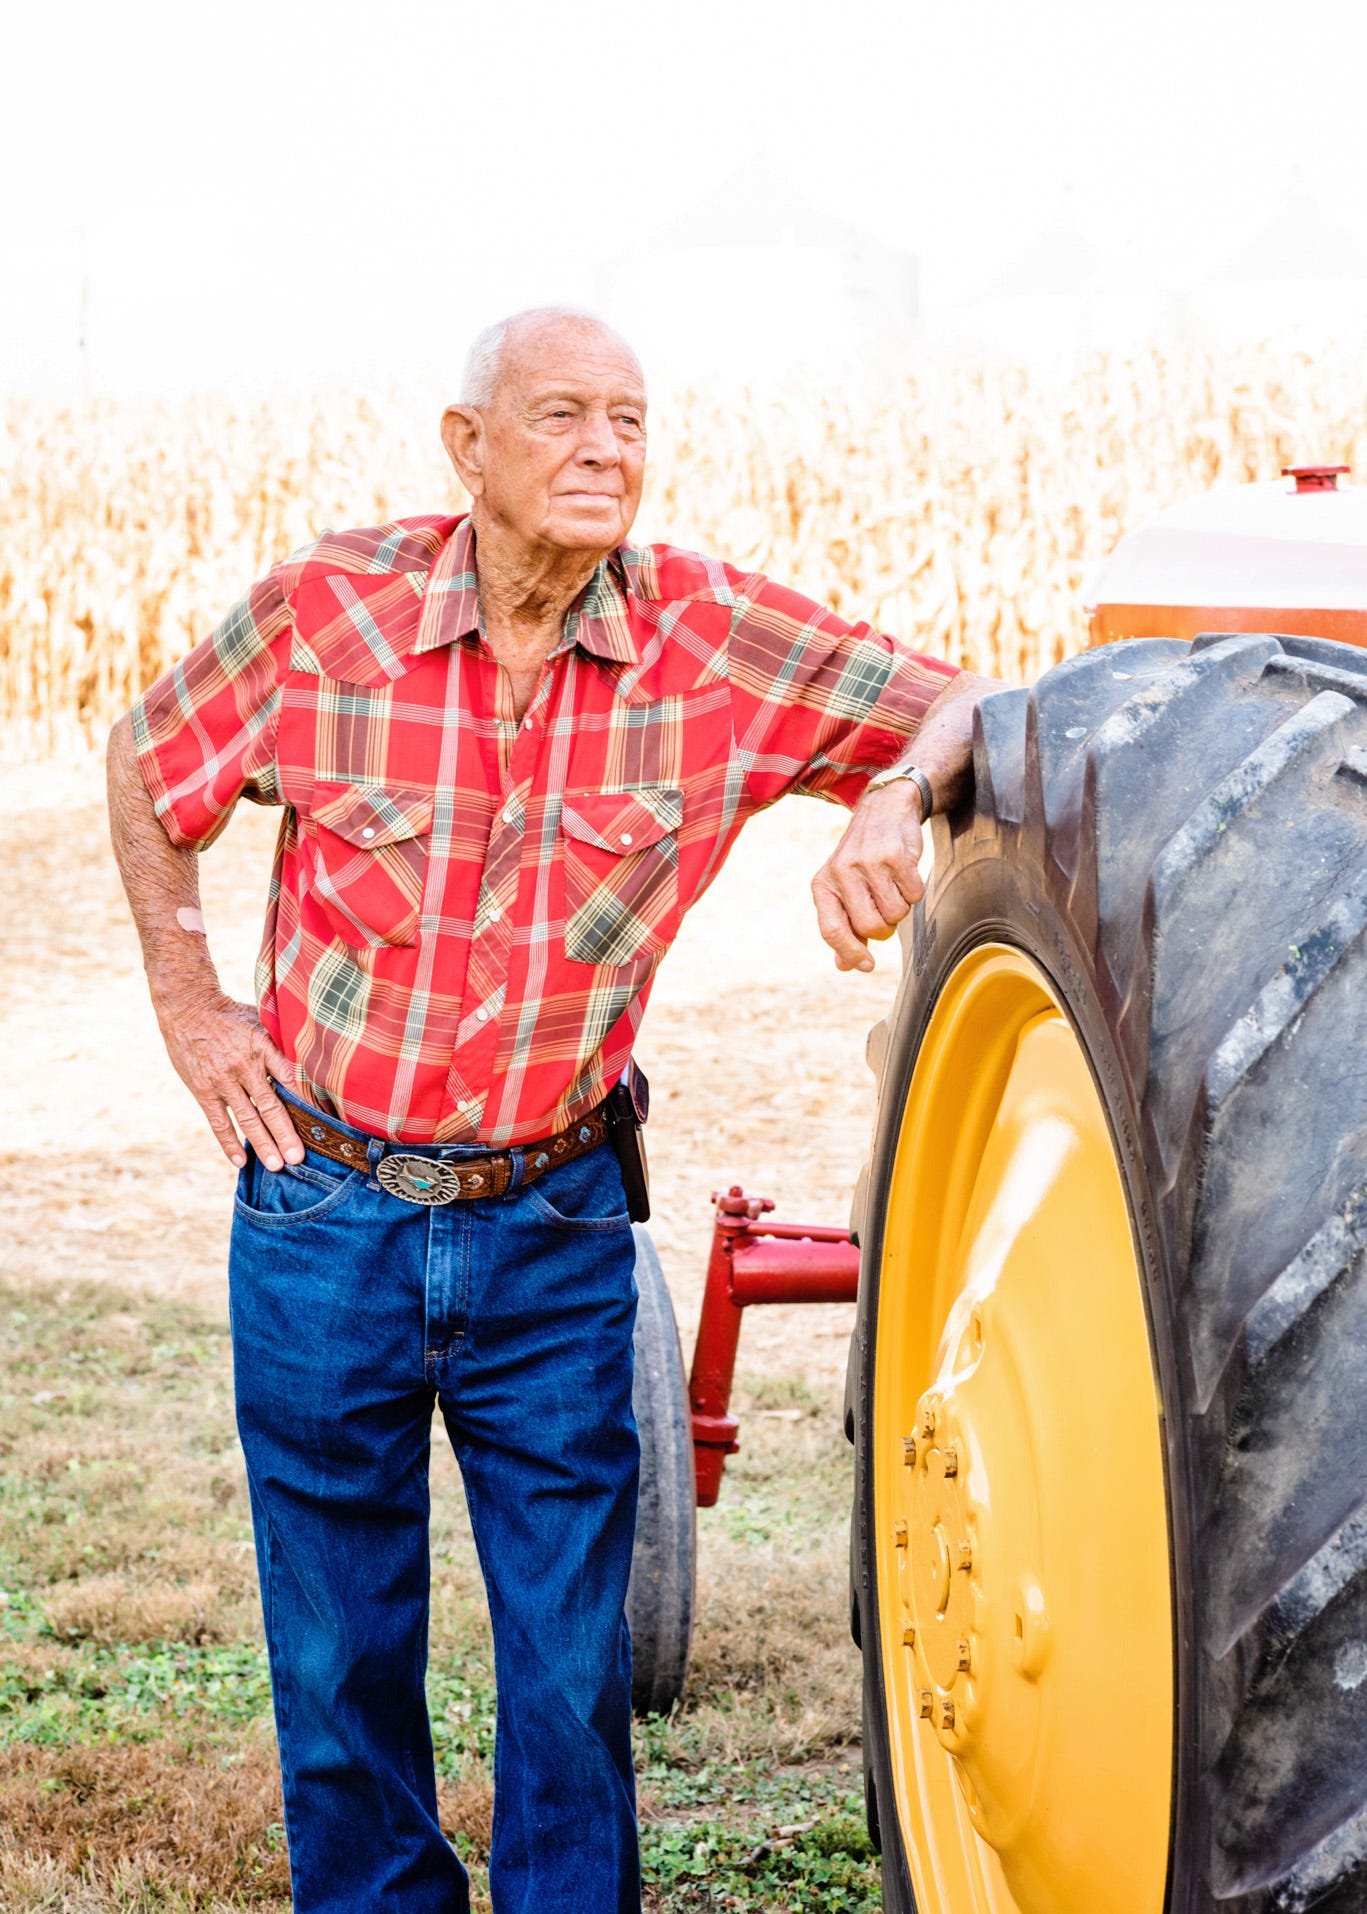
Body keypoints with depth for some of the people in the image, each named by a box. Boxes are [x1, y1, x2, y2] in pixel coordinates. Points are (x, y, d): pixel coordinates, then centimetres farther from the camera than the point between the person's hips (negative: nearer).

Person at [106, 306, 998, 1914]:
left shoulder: (712, 638, -8)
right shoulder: (322, 612, -8)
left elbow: (965, 707, -4)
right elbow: (147, 769, 9)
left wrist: (892, 803, -25)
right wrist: (189, 1005, 4)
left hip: (554, 1230, 0)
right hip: (325, 1213, 0)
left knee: (573, 1665, 7)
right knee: (340, 1660, 12)